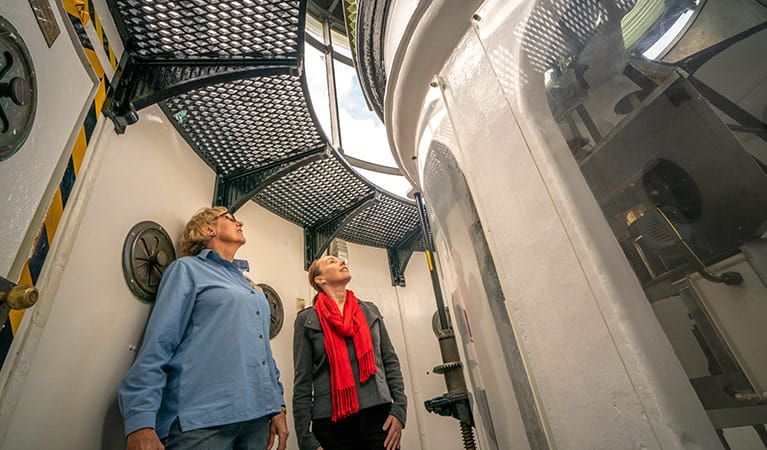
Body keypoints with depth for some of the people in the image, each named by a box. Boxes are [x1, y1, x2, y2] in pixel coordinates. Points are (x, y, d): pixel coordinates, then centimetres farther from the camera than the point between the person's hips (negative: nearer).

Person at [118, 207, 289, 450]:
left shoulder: (251, 287, 19)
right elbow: (157, 346, -6)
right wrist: (141, 424, -14)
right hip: (201, 418, -6)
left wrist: (278, 406, 11)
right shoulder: (188, 269, 3)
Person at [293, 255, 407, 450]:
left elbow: (391, 362, 9)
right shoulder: (307, 319, 1)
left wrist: (399, 409, -1)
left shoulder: (370, 311, 9)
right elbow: (302, 382, -1)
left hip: (379, 416, 3)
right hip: (332, 421, -2)